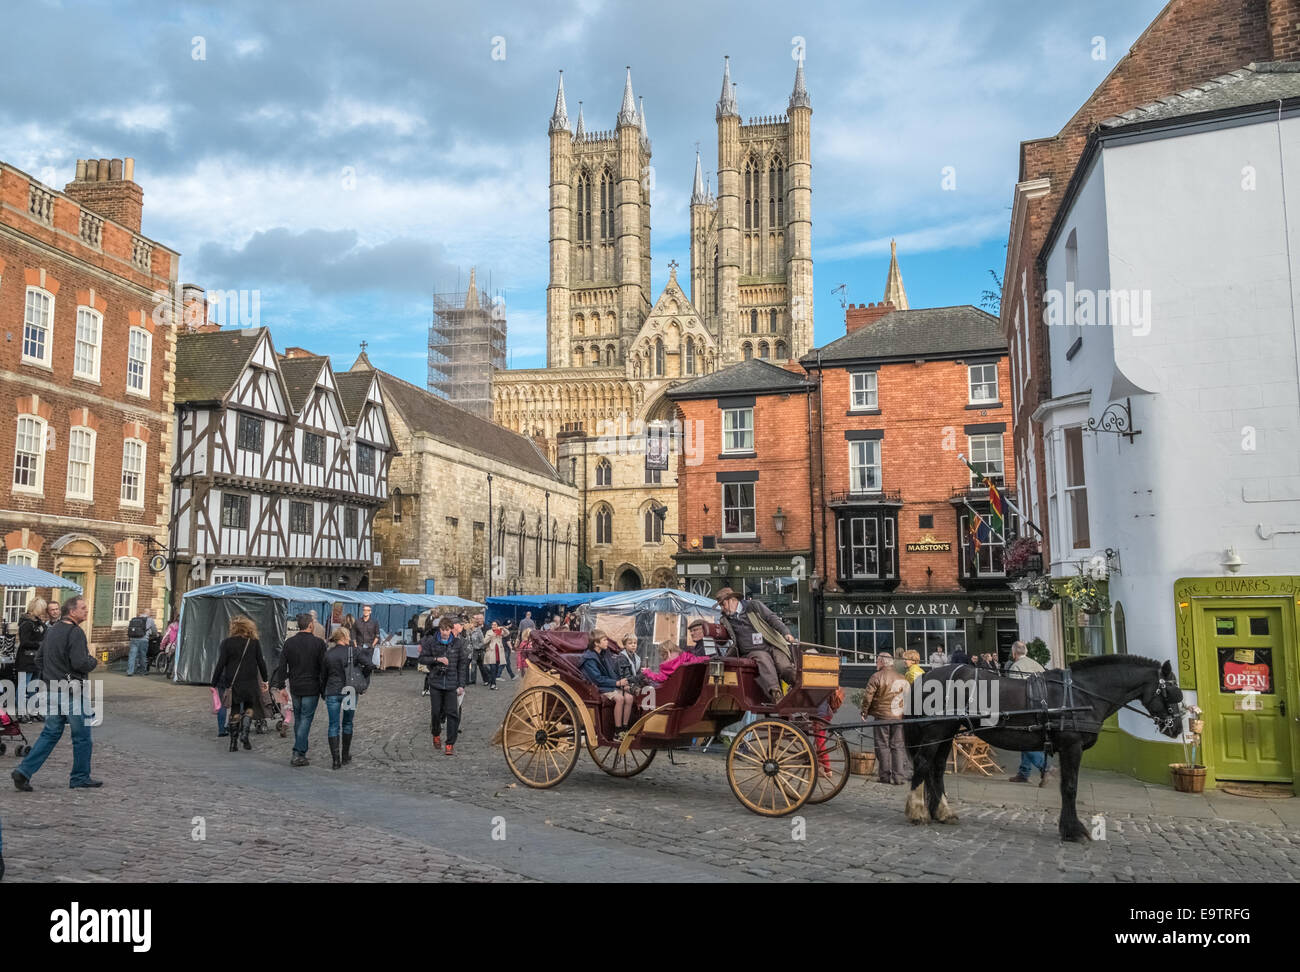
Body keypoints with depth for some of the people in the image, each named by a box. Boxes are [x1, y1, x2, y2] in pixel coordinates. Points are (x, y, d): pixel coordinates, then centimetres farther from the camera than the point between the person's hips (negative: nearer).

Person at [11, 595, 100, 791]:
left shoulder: (51, 631, 12)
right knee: (82, 736, 4)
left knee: (51, 733, 14)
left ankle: (24, 771, 5)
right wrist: (93, 660, -5)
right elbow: (80, 664, -24)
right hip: (72, 692, -8)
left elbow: (40, 658, 19)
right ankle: (80, 778, 13)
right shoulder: (75, 633, -16)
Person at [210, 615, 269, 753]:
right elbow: (261, 663, 3)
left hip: (232, 683, 0)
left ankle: (233, 742, 11)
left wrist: (214, 683, 1)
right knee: (249, 707, 16)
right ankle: (245, 732, -5)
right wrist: (264, 679, 15)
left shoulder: (227, 643, -4)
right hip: (250, 682, 0)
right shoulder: (254, 642, -1)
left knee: (234, 710, 10)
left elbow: (221, 664, -6)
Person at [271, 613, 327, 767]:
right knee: (306, 720, -1)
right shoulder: (318, 643, -7)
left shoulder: (289, 643, 2)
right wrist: (324, 688, 2)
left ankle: (301, 752, 20)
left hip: (295, 688, 4)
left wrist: (281, 686, 7)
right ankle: (297, 754, -8)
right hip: (312, 688, -4)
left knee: (298, 720, 15)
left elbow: (282, 666, 2)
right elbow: (324, 668, -6)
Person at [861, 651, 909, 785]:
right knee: (898, 746, 8)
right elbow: (907, 697, 13)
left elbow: (867, 697, -10)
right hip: (899, 717, 4)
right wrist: (905, 712, 21)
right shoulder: (901, 678, 9)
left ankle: (885, 775, 6)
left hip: (882, 716, -4)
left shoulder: (876, 677, -8)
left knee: (883, 746, 4)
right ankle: (899, 776, 6)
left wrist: (864, 712, 3)